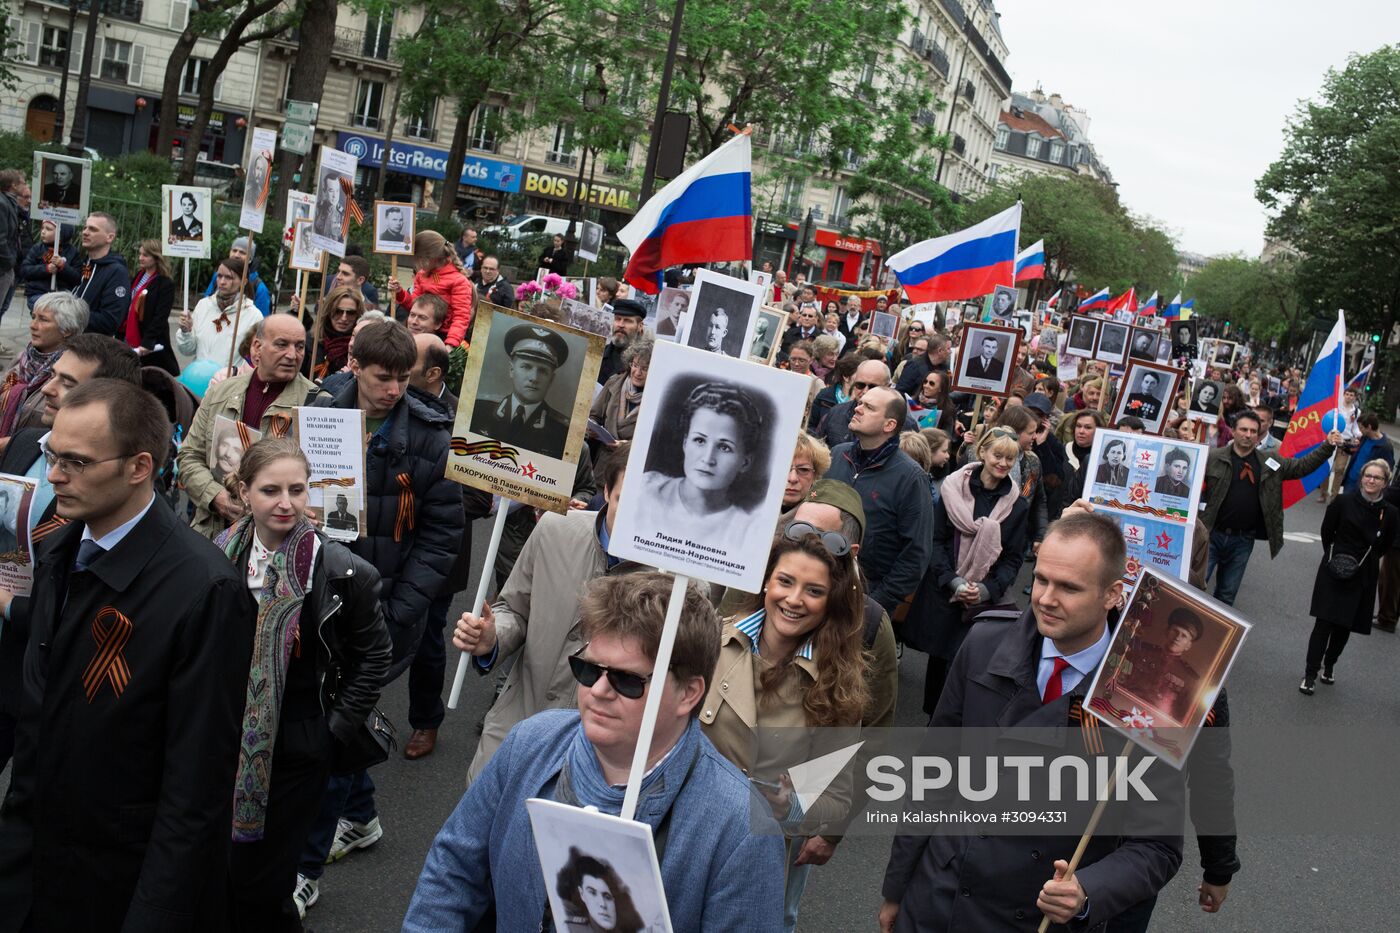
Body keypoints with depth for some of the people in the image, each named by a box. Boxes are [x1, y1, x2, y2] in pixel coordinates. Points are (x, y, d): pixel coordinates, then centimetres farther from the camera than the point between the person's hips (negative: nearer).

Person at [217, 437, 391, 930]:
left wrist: (338, 728, -6)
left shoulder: (339, 570, -14)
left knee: (259, 888, 2)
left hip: (297, 751, -4)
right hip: (224, 742, 4)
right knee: (219, 875, 15)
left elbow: (373, 653, -3)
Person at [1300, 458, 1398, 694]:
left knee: (1345, 626, 11)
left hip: (1363, 577, 2)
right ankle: (1310, 674, -1)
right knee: (1324, 623, -7)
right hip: (1334, 569, -2)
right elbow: (1327, 532, 4)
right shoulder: (1343, 501, -9)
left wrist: (1364, 560, 7)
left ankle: (1329, 665, 33)